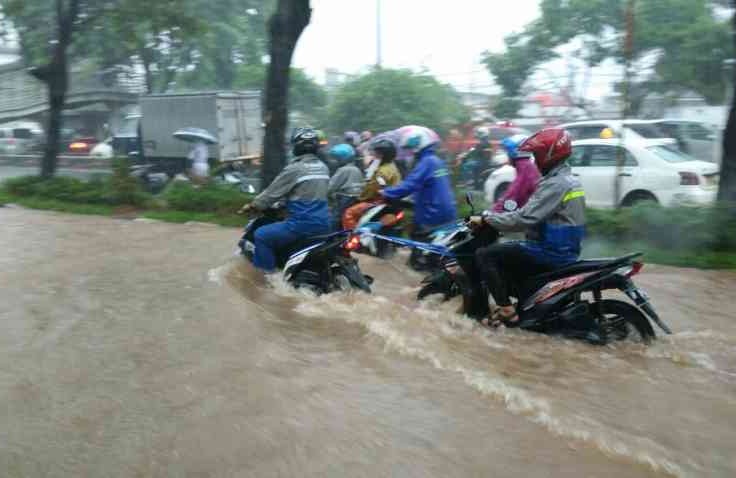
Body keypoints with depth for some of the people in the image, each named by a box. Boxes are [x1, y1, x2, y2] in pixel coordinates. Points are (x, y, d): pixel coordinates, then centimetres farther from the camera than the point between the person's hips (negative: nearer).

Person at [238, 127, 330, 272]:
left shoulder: (294, 169, -12)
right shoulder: (323, 167, 10)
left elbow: (272, 192, -5)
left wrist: (251, 206, 9)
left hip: (303, 224, -8)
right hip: (323, 224, 8)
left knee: (261, 235, 5)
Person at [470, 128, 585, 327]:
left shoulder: (555, 184, -19)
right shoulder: (569, 179, 13)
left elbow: (525, 218, -26)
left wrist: (486, 219, -18)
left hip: (551, 252, -10)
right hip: (563, 248, 10)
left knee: (484, 255, -9)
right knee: (504, 253, 27)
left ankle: (506, 310, -9)